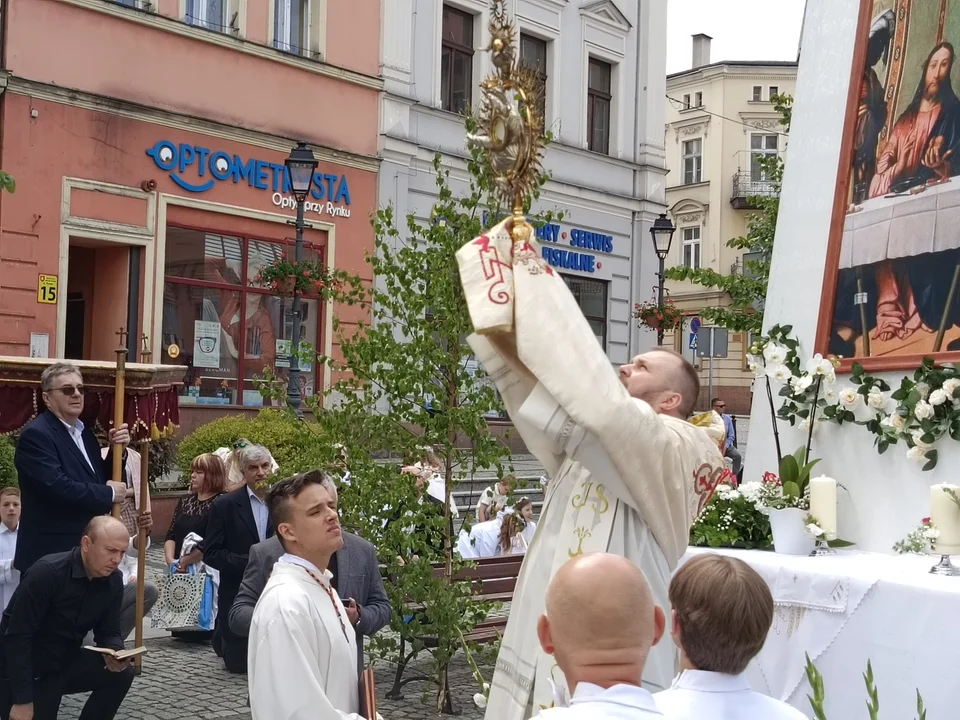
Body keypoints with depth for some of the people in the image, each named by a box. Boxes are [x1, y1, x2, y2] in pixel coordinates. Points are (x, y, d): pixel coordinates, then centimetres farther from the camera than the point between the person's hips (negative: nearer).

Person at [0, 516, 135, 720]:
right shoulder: (47, 572, -26)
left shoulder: (113, 580, -8)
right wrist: (23, 700, -25)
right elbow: (18, 637, -26)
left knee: (120, 674, -14)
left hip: (64, 662, 6)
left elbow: (108, 632, 2)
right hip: (21, 669, -6)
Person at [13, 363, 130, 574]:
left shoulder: (84, 433, 14)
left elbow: (101, 479, 16)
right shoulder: (36, 435, -14)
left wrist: (117, 450, -1)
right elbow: (57, 486, -26)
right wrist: (109, 493, -15)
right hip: (50, 555, -9)